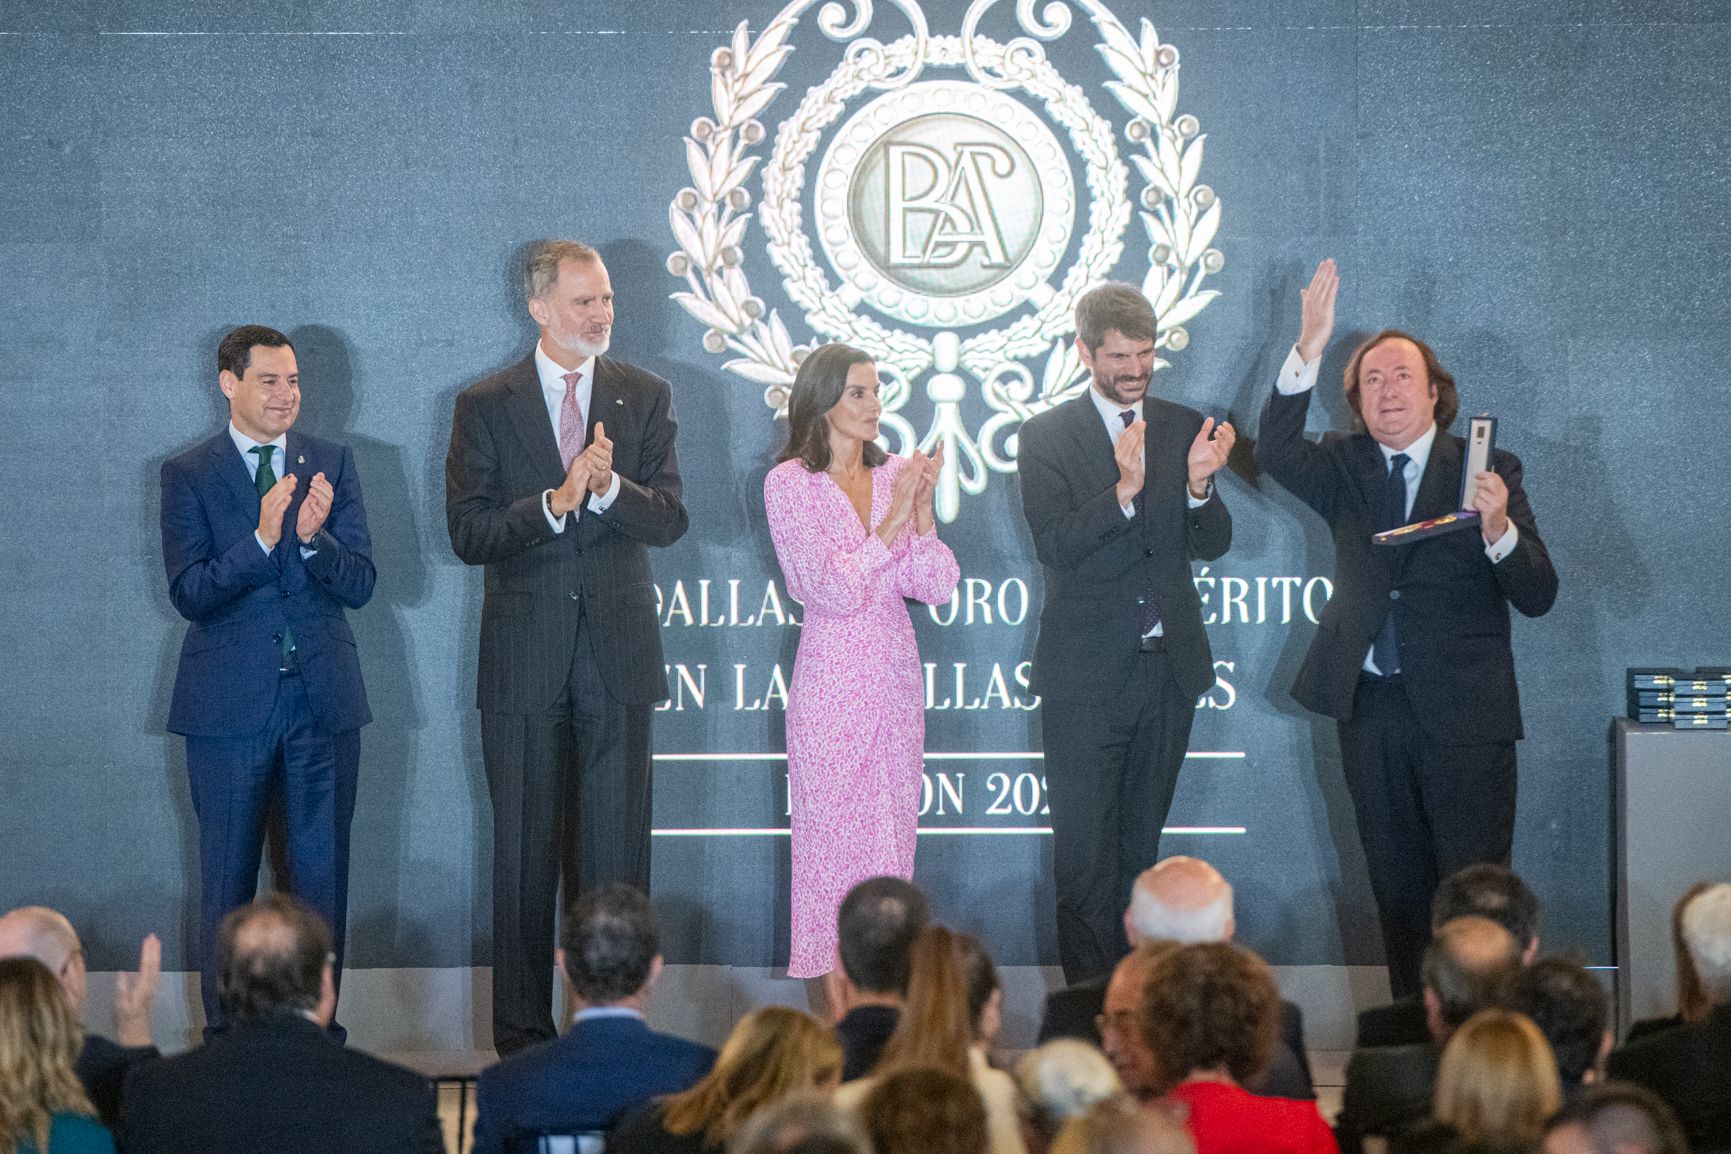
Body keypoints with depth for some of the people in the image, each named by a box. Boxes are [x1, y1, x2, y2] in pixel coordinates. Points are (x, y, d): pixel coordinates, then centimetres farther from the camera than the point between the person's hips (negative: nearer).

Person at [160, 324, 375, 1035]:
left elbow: (360, 586, 0)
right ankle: (227, 1031, 13)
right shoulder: (187, 476, 0)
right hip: (229, 703, -2)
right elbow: (189, 594, -10)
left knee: (322, 871, 5)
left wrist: (313, 538, -20)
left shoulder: (332, 465, 7)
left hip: (323, 699, 2)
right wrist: (263, 538, -23)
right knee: (228, 876, 5)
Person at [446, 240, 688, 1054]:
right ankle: (522, 1033, 9)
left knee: (616, 850, 0)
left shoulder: (645, 398, 7)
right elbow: (467, 533, -5)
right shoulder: (486, 406, 3)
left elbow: (669, 520, -2)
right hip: (524, 656, -1)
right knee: (525, 851, 4)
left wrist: (609, 487, -20)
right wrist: (554, 504, -18)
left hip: (617, 651, 1)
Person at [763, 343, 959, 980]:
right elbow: (832, 590, -14)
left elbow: (939, 586, 2)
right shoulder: (790, 484, -6)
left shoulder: (896, 475, 6)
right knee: (831, 839, -1)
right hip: (832, 678, -4)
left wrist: (922, 513, -13)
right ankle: (826, 973, 6)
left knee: (892, 838, 7)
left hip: (895, 676, 5)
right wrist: (892, 521, -18)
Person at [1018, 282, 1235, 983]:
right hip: (1085, 677, -4)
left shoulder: (1186, 429, 7)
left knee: (1140, 848, 12)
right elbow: (1054, 544, -14)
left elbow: (1211, 545, 2)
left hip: (1169, 665, 4)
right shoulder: (1047, 437, -3)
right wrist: (1124, 490, -29)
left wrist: (1198, 485, -19)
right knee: (1085, 857, -4)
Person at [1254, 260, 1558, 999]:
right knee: (1397, 889, 11)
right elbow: (1275, 452, -13)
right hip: (1373, 708, 4)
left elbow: (1538, 597, -5)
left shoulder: (1486, 471, 1)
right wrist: (1309, 349, -24)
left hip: (1463, 714, -3)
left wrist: (1499, 529, -24)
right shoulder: (1346, 469, 9)